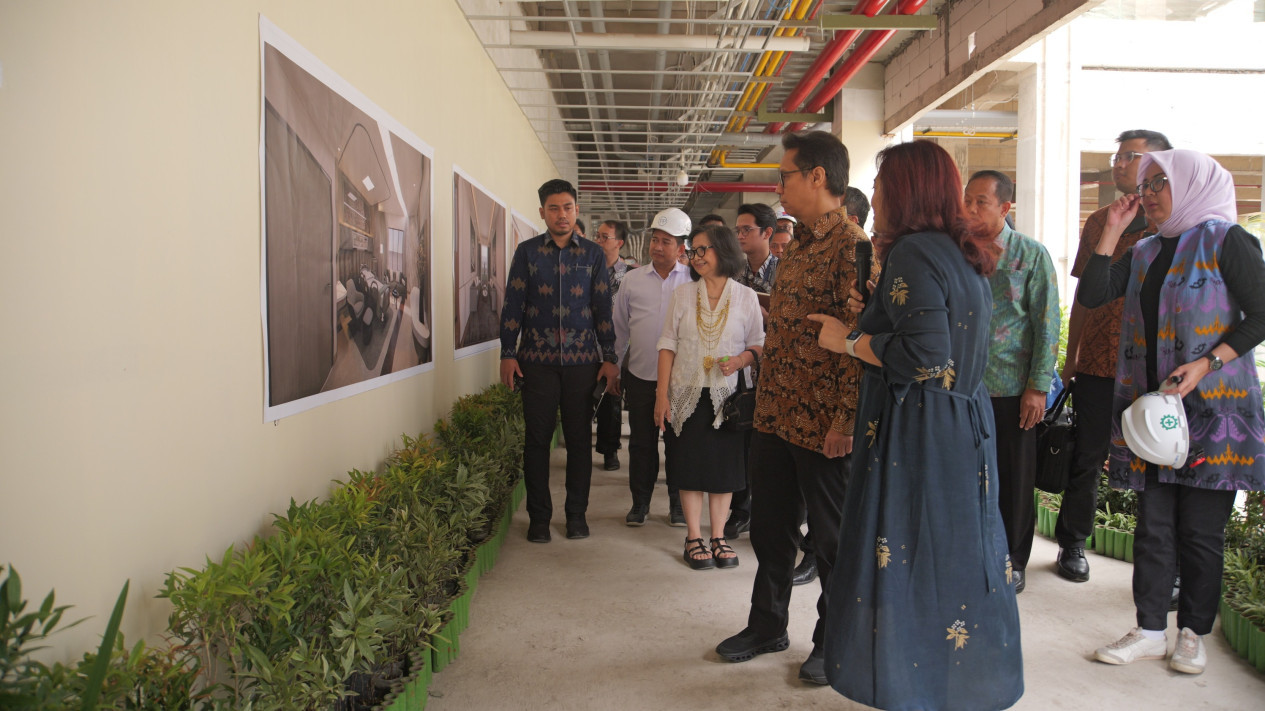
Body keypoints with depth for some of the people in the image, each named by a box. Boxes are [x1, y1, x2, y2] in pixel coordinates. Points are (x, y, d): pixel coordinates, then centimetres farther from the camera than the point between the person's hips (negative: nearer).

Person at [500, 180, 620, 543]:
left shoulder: (593, 254, 7)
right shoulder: (527, 251, 5)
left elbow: (603, 308, 6)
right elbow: (513, 305, 4)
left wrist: (609, 359, 2)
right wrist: (508, 354, -2)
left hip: (582, 360, 1)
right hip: (537, 359, 0)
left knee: (579, 437, 5)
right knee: (537, 438, 4)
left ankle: (577, 513, 19)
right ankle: (539, 516, 15)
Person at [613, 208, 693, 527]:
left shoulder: (693, 281, 0)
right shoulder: (633, 279, 6)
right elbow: (620, 328, 12)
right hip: (640, 375, 2)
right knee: (641, 442, 9)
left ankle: (678, 504, 22)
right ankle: (640, 503, 23)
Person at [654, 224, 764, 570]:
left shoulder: (746, 297, 1)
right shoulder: (682, 294, 4)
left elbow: (759, 345, 5)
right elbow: (667, 344, 2)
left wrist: (739, 361, -17)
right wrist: (662, 395, -5)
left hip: (727, 395, -1)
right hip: (686, 394, 1)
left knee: (723, 466, 5)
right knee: (690, 466, 4)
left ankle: (718, 536, 17)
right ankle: (694, 538, 14)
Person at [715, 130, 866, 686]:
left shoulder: (852, 248, -15)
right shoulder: (798, 245, 13)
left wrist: (846, 421, -22)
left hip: (821, 426, -8)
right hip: (774, 415, 8)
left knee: (831, 537, 9)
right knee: (768, 528, 18)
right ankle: (767, 625, 37)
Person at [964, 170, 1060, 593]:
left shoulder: (1031, 255, -2)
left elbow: (1047, 324, -4)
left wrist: (1038, 387, -10)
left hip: (1012, 388, -3)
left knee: (1014, 479, 8)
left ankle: (1013, 562, 23)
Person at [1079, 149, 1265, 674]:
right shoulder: (1145, 253, 14)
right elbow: (1091, 296, 4)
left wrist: (1207, 363, -18)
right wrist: (1112, 231, 3)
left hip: (1212, 408, -5)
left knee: (1201, 530, 2)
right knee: (1153, 524, 7)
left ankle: (1193, 634, 18)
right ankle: (1150, 631, 16)